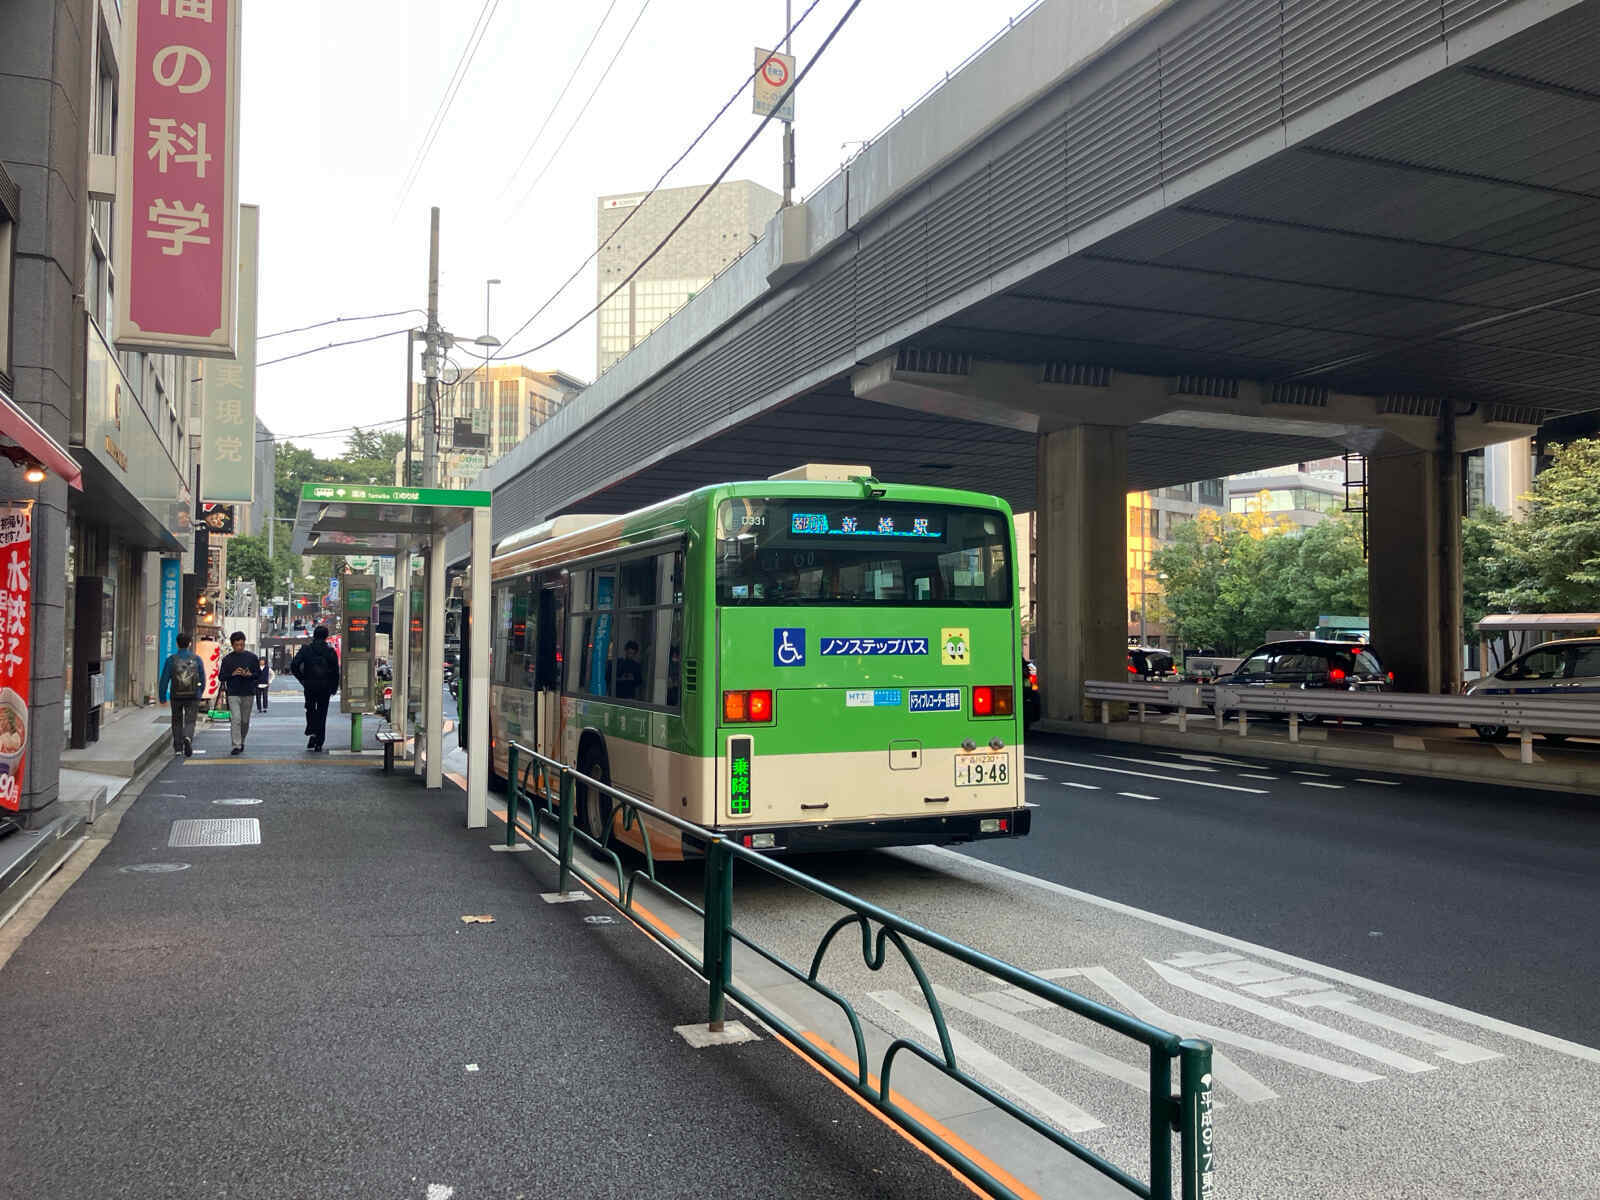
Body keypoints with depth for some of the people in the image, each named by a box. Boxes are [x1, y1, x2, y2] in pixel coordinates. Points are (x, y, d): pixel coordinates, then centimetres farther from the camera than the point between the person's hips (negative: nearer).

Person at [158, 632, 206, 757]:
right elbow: (203, 679, 5)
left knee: (177, 721, 17)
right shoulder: (197, 659, -1)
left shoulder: (171, 659, -4)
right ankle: (188, 739, -27)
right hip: (193, 697, 0)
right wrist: (200, 693, 21)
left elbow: (164, 680, -4)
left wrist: (162, 697, 3)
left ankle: (178, 747, 19)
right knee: (190, 722, 2)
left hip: (176, 696, 0)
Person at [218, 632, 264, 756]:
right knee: (235, 719, -12)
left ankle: (242, 741, 30)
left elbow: (259, 675, 7)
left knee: (245, 721, 10)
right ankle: (236, 746, -11)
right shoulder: (227, 659, 4)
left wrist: (249, 675, -13)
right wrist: (233, 674, -13)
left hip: (248, 694, 1)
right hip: (233, 694, -1)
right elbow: (221, 676, 4)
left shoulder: (252, 657, 5)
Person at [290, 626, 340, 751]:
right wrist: (334, 688, 5)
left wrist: (302, 679, 3)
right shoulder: (331, 651, -4)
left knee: (310, 710, 19)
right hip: (325, 687, 0)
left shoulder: (305, 650, -3)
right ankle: (319, 743, 7)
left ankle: (311, 732, -4)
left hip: (309, 686, 0)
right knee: (322, 713, 7)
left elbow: (294, 667, -9)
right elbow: (335, 671, -4)